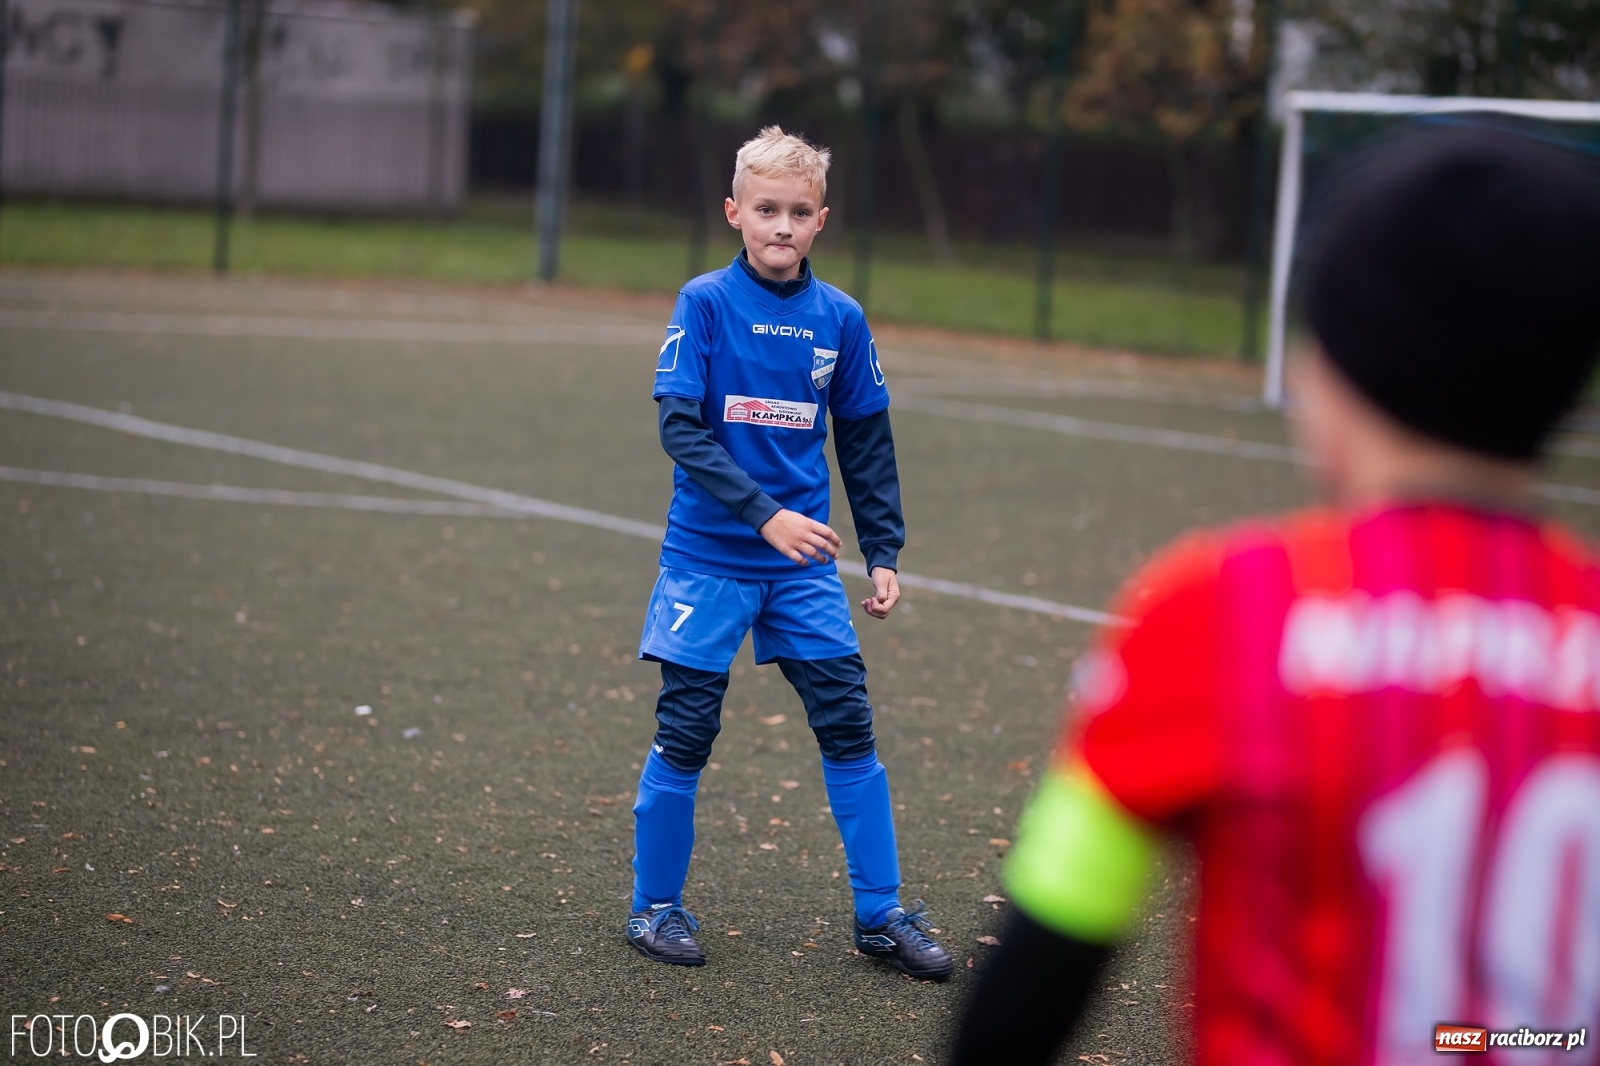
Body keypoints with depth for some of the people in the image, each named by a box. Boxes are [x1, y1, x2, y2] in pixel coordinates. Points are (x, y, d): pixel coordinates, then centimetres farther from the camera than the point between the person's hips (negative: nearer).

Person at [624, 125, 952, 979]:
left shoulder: (840, 319, 3)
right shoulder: (706, 302, -8)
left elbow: (866, 444, 11)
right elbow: (680, 429, -15)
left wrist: (884, 553, 7)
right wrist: (764, 515, -23)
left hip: (804, 565, 3)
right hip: (710, 557, -3)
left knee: (849, 727, 1)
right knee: (685, 733, 2)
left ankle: (881, 912, 11)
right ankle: (656, 906, 17)